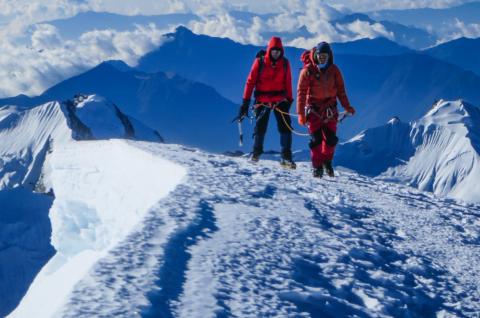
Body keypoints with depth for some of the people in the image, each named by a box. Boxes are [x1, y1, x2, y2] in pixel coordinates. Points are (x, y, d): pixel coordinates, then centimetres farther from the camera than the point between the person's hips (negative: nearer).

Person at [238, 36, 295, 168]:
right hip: (262, 100, -1)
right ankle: (256, 152, 27)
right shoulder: (260, 62, -6)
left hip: (280, 100, 2)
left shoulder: (285, 63, 1)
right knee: (260, 127, 4)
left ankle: (286, 157, -7)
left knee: (285, 126, -9)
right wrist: (245, 102, -8)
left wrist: (289, 100, 9)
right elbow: (251, 81, -5)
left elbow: (288, 83, 9)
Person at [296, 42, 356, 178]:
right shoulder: (308, 70, -8)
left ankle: (327, 161, 22)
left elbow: (340, 90, 8)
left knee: (331, 139, 0)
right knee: (316, 139, -4)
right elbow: (301, 91, -8)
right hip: (313, 109, -3)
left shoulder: (334, 70, 1)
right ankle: (317, 167, 7)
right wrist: (301, 113, -14)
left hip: (330, 109, 3)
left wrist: (347, 106, -2)